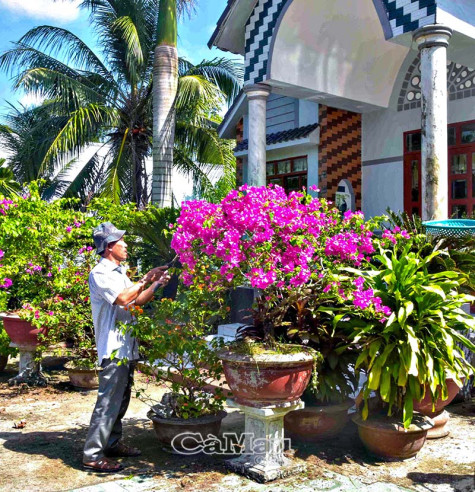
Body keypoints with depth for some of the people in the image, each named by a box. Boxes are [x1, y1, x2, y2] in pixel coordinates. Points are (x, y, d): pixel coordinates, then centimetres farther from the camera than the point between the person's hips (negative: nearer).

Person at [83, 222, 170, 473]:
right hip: (113, 348, -10)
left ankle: (112, 443, 27)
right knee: (108, 402, -8)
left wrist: (156, 285, 6)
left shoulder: (118, 273, 17)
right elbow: (122, 298, -25)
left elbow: (138, 300, 19)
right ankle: (93, 455, -1)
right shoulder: (100, 273, -12)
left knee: (121, 400, 16)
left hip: (127, 347, 10)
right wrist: (146, 279, -17)